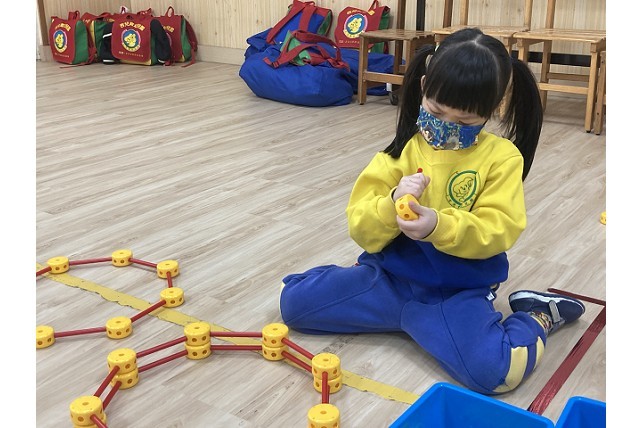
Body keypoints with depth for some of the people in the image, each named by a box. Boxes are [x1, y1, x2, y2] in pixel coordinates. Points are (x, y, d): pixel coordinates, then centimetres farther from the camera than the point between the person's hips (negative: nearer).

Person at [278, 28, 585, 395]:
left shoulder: (502, 157, -5)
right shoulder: (402, 150, 0)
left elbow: (497, 231, -14)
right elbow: (362, 231, -4)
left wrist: (439, 226, -31)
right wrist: (392, 205, -26)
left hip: (459, 290, -3)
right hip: (391, 276, 4)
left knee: (493, 371, -30)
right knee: (295, 300, -9)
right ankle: (416, 315, 7)